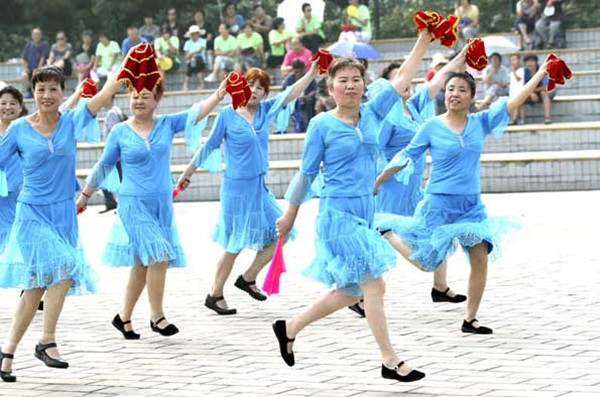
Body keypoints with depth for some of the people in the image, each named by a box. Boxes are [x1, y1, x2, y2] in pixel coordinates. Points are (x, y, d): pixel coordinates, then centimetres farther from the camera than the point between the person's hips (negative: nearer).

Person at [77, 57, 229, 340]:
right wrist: (85, 194, 11)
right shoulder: (120, 132, -2)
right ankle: (157, 316, -2)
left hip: (162, 203, 4)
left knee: (142, 264, 8)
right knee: (158, 256, -14)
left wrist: (219, 95, -22)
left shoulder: (167, 124, 3)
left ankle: (124, 317, 20)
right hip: (133, 203, -4)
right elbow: (104, 166, 7)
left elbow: (196, 113, -7)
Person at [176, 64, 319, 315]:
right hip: (237, 188, -6)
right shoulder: (227, 114, -8)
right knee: (235, 245, 0)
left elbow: (291, 94, -4)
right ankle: (215, 295, 14)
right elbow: (209, 146, -1)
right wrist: (188, 173, 4)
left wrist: (313, 73, -17)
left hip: (259, 187, 6)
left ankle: (248, 278, 22)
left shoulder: (265, 111, 5)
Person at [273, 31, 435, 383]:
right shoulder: (322, 125, -6)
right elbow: (307, 173, 0)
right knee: (374, 285, -8)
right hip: (339, 212, -7)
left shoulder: (372, 115, 8)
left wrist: (425, 40, 5)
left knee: (350, 292, 13)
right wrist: (289, 216, 5)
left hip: (365, 211, 7)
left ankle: (290, 328, 28)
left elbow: (402, 80, 10)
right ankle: (390, 361, -1)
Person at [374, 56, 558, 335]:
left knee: (480, 258, -5)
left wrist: (542, 72, -3)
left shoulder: (480, 123, 2)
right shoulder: (432, 127, -6)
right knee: (425, 262, 0)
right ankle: (387, 232, 26)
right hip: (439, 204, -3)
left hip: (471, 204, 4)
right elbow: (406, 156, 0)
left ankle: (470, 319, 8)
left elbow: (515, 101, 0)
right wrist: (378, 181, 1)